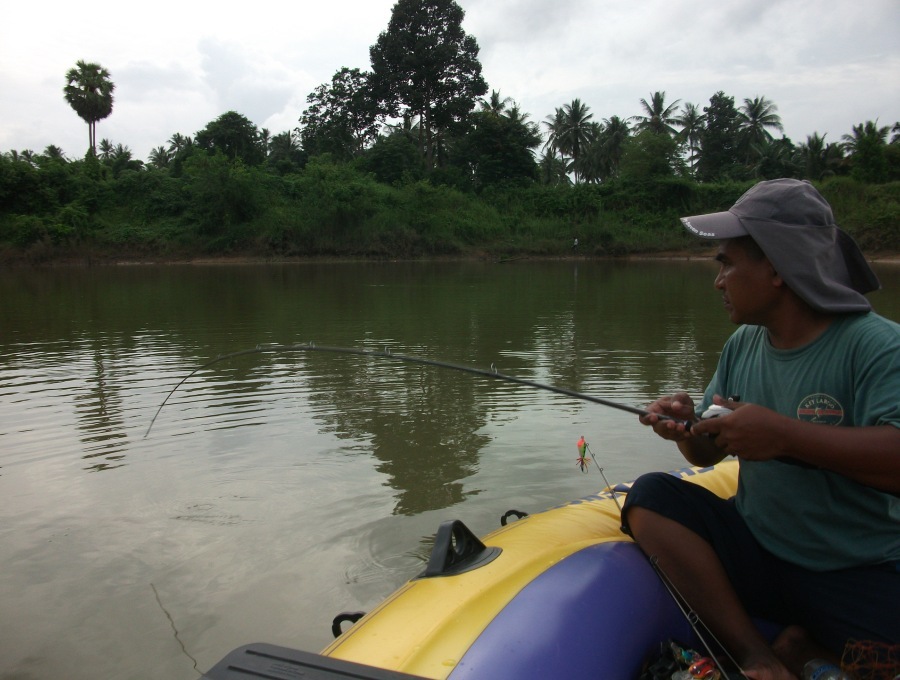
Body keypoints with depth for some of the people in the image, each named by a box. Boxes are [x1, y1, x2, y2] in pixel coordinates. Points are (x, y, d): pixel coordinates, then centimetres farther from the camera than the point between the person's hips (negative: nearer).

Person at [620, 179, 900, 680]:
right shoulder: (743, 345, 5)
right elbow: (708, 454, 10)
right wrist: (688, 426, -12)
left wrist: (784, 435, -31)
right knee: (650, 497, -17)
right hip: (757, 551, 5)